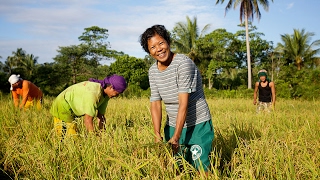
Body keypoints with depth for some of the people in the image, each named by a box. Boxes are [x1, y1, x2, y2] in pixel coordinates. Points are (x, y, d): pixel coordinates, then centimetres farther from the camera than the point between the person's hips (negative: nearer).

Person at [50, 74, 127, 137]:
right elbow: (88, 119, -34)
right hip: (62, 107, -9)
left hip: (71, 110, 9)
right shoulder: (93, 93, -34)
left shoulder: (105, 94, -6)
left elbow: (100, 116, -3)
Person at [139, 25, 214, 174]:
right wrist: (157, 134, -15)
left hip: (198, 125, -5)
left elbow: (183, 103, -24)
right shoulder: (153, 71, 0)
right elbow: (155, 104, -3)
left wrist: (177, 136, -25)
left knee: (201, 167, -6)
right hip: (173, 125, 5)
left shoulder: (183, 63, -19)